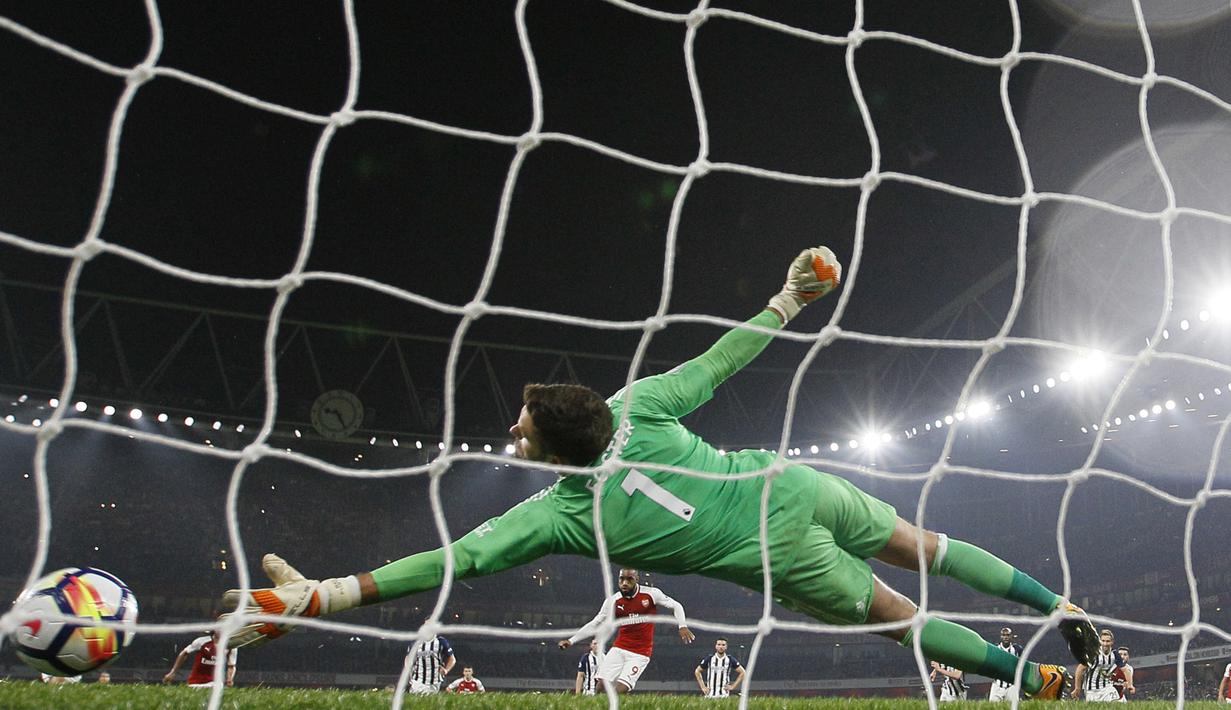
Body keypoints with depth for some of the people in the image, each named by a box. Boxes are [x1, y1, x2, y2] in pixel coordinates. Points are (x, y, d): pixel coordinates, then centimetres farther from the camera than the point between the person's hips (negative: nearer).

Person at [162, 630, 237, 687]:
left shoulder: (232, 647, -5)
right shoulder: (202, 641, -9)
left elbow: (231, 666, 3)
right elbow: (184, 654, 3)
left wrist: (230, 679, -17)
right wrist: (172, 673, 6)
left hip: (215, 681, 0)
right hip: (195, 682, 0)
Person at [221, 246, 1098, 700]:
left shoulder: (563, 513, -16)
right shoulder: (636, 406, -7)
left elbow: (460, 559, -18)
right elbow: (722, 358, -3)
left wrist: (326, 595, -17)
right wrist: (787, 301, 10)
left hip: (783, 556, -3)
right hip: (796, 484, 4)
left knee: (895, 612, 19)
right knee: (919, 545, 23)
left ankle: (1037, 677, 31)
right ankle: (1057, 605, 34)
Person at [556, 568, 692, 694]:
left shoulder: (651, 594, -8)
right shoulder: (613, 601, -2)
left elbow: (675, 606, 3)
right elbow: (595, 625, 3)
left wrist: (682, 626, -12)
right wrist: (571, 640, -3)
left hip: (640, 654, -2)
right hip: (619, 649, 3)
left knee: (619, 690, -16)